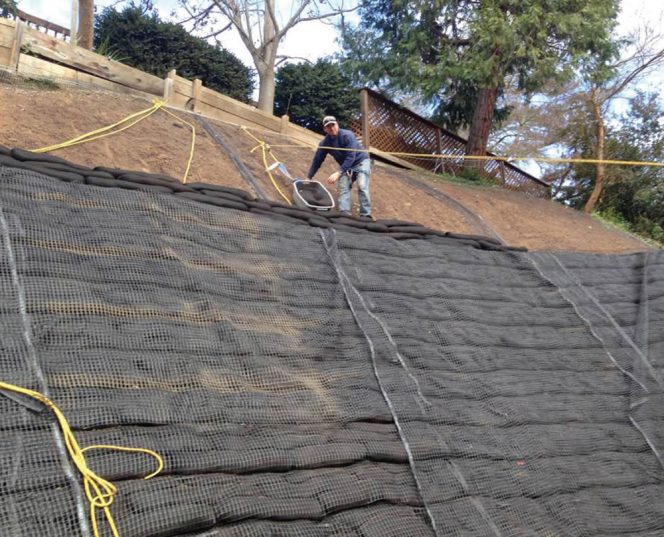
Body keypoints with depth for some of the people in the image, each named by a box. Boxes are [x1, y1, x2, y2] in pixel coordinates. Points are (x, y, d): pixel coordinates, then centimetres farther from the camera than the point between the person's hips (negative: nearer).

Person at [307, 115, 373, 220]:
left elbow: (351, 157, -31)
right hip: (346, 166, 6)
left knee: (362, 186, -23)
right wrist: (308, 178, 1)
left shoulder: (347, 136, -26)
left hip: (361, 161, -5)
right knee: (343, 188, -14)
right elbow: (317, 161, 0)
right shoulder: (324, 143, -9)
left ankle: (366, 215, -24)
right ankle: (344, 214, -21)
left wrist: (338, 173, -37)